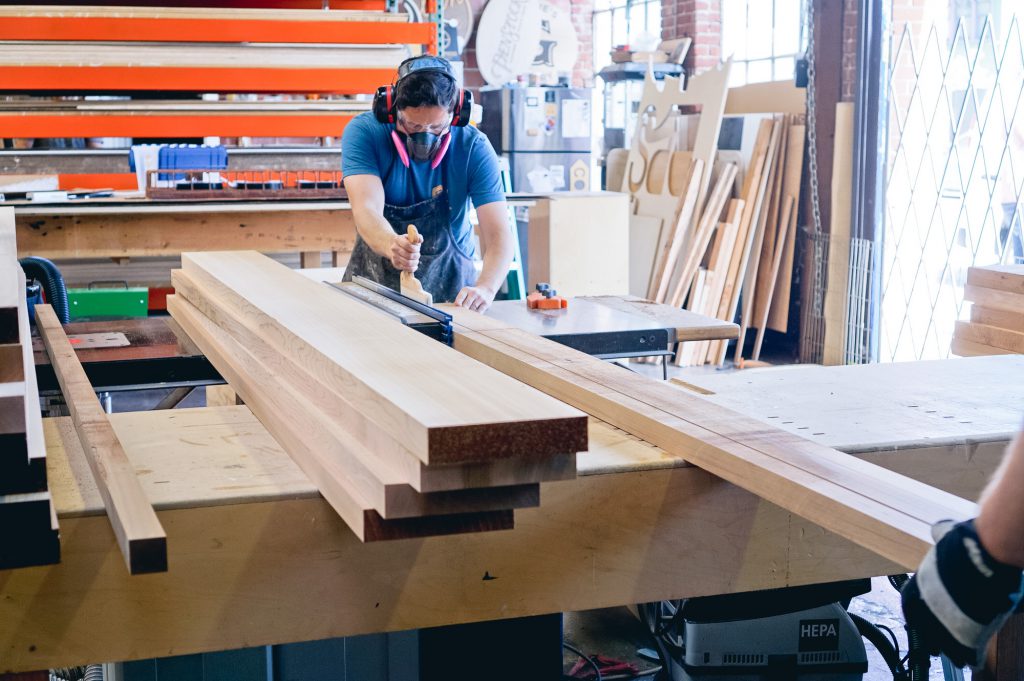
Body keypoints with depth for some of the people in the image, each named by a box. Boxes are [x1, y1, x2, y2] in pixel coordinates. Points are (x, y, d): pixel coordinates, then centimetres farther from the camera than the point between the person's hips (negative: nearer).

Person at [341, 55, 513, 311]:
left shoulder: (474, 147, -15)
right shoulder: (363, 132, -15)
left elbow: (498, 235, -21)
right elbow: (366, 210, -28)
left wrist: (485, 288, -42)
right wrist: (391, 245, -52)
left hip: (450, 285, 0)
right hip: (375, 280, 0)